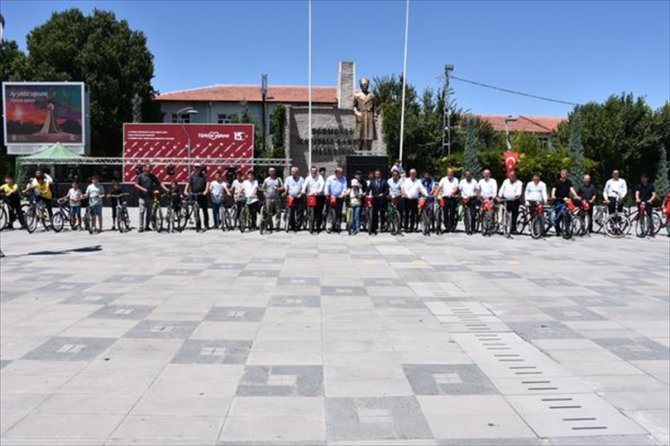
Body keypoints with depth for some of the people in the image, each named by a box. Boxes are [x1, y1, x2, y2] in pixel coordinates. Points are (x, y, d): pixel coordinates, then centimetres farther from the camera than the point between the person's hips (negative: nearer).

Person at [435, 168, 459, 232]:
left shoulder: (455, 180, 6)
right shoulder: (443, 179, 8)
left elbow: (456, 188, -6)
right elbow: (439, 187, -1)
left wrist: (452, 193, -25)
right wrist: (435, 194, -14)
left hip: (452, 198, -1)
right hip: (445, 198, 1)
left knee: (452, 213, -2)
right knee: (445, 213, 3)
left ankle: (452, 226, 5)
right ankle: (447, 226, 13)